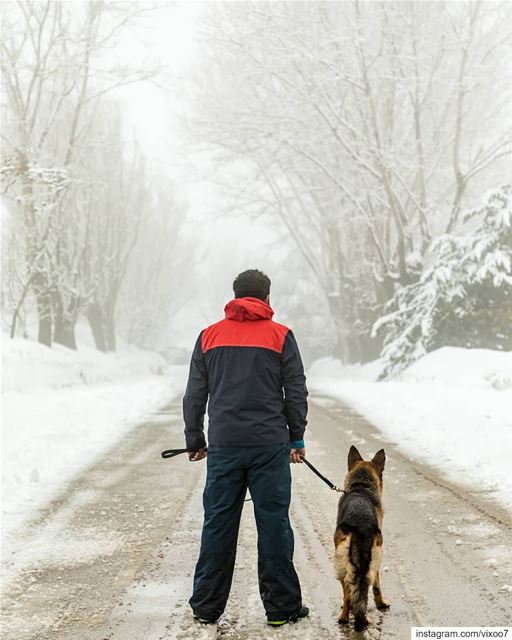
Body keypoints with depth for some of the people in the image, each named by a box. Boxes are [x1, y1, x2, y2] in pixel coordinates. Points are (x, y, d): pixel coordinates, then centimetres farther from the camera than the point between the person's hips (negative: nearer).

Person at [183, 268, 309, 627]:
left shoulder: (209, 336, 7)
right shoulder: (280, 336, 1)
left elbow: (194, 395, 9)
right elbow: (296, 392, 2)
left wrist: (195, 442, 17)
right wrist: (297, 438, 12)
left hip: (223, 446, 2)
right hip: (270, 445, -2)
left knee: (218, 524, 7)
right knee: (274, 523, 3)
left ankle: (207, 605, 13)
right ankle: (281, 606, 8)